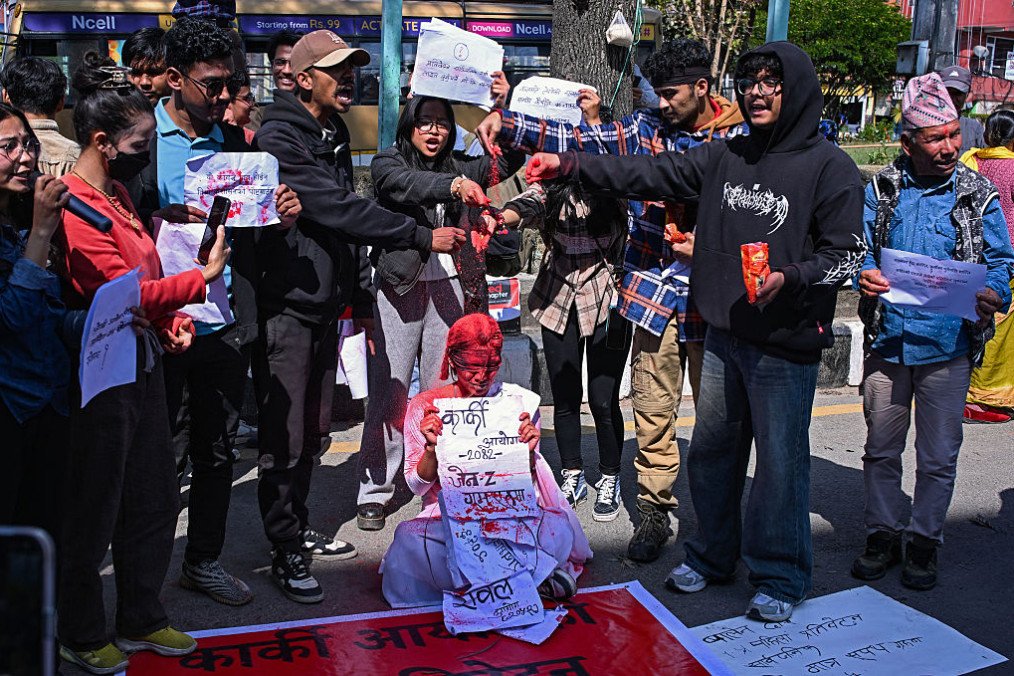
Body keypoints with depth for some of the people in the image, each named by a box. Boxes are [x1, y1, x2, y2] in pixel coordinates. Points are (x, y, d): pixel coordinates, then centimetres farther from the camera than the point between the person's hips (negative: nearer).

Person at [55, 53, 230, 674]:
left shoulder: (117, 193, 12)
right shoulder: (74, 209, -18)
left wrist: (172, 319, 3)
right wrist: (204, 277, -20)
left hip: (144, 363, 9)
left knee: (155, 500, 17)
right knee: (94, 513, 6)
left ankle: (141, 620, 33)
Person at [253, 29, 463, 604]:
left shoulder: (335, 136, 16)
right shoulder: (279, 138, -13)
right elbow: (337, 210, -23)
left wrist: (361, 297, 19)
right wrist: (421, 237, -24)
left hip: (327, 305, 9)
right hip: (286, 304, -8)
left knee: (314, 430, 16)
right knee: (285, 437, -3)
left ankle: (298, 528, 30)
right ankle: (286, 552, 8)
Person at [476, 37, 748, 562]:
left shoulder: (741, 138, -1)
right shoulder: (645, 129, 5)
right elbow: (576, 142, -3)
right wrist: (505, 123, -13)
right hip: (655, 289, 2)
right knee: (652, 411, 5)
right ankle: (654, 510, 19)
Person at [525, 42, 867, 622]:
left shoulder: (830, 168, -8)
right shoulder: (726, 157, 8)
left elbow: (847, 254, -8)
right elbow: (647, 175, 6)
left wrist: (789, 277, -25)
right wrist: (569, 165, -1)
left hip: (786, 345, -6)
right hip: (723, 335, 6)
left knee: (780, 462, 3)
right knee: (711, 450, 16)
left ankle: (781, 577, 22)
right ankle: (713, 555, 36)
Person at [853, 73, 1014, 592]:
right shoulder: (882, 189, 4)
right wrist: (863, 273, -16)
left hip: (948, 346, -1)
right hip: (887, 340, 1)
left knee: (938, 456, 8)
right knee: (881, 450, 12)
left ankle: (923, 542, 24)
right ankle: (883, 534, 28)